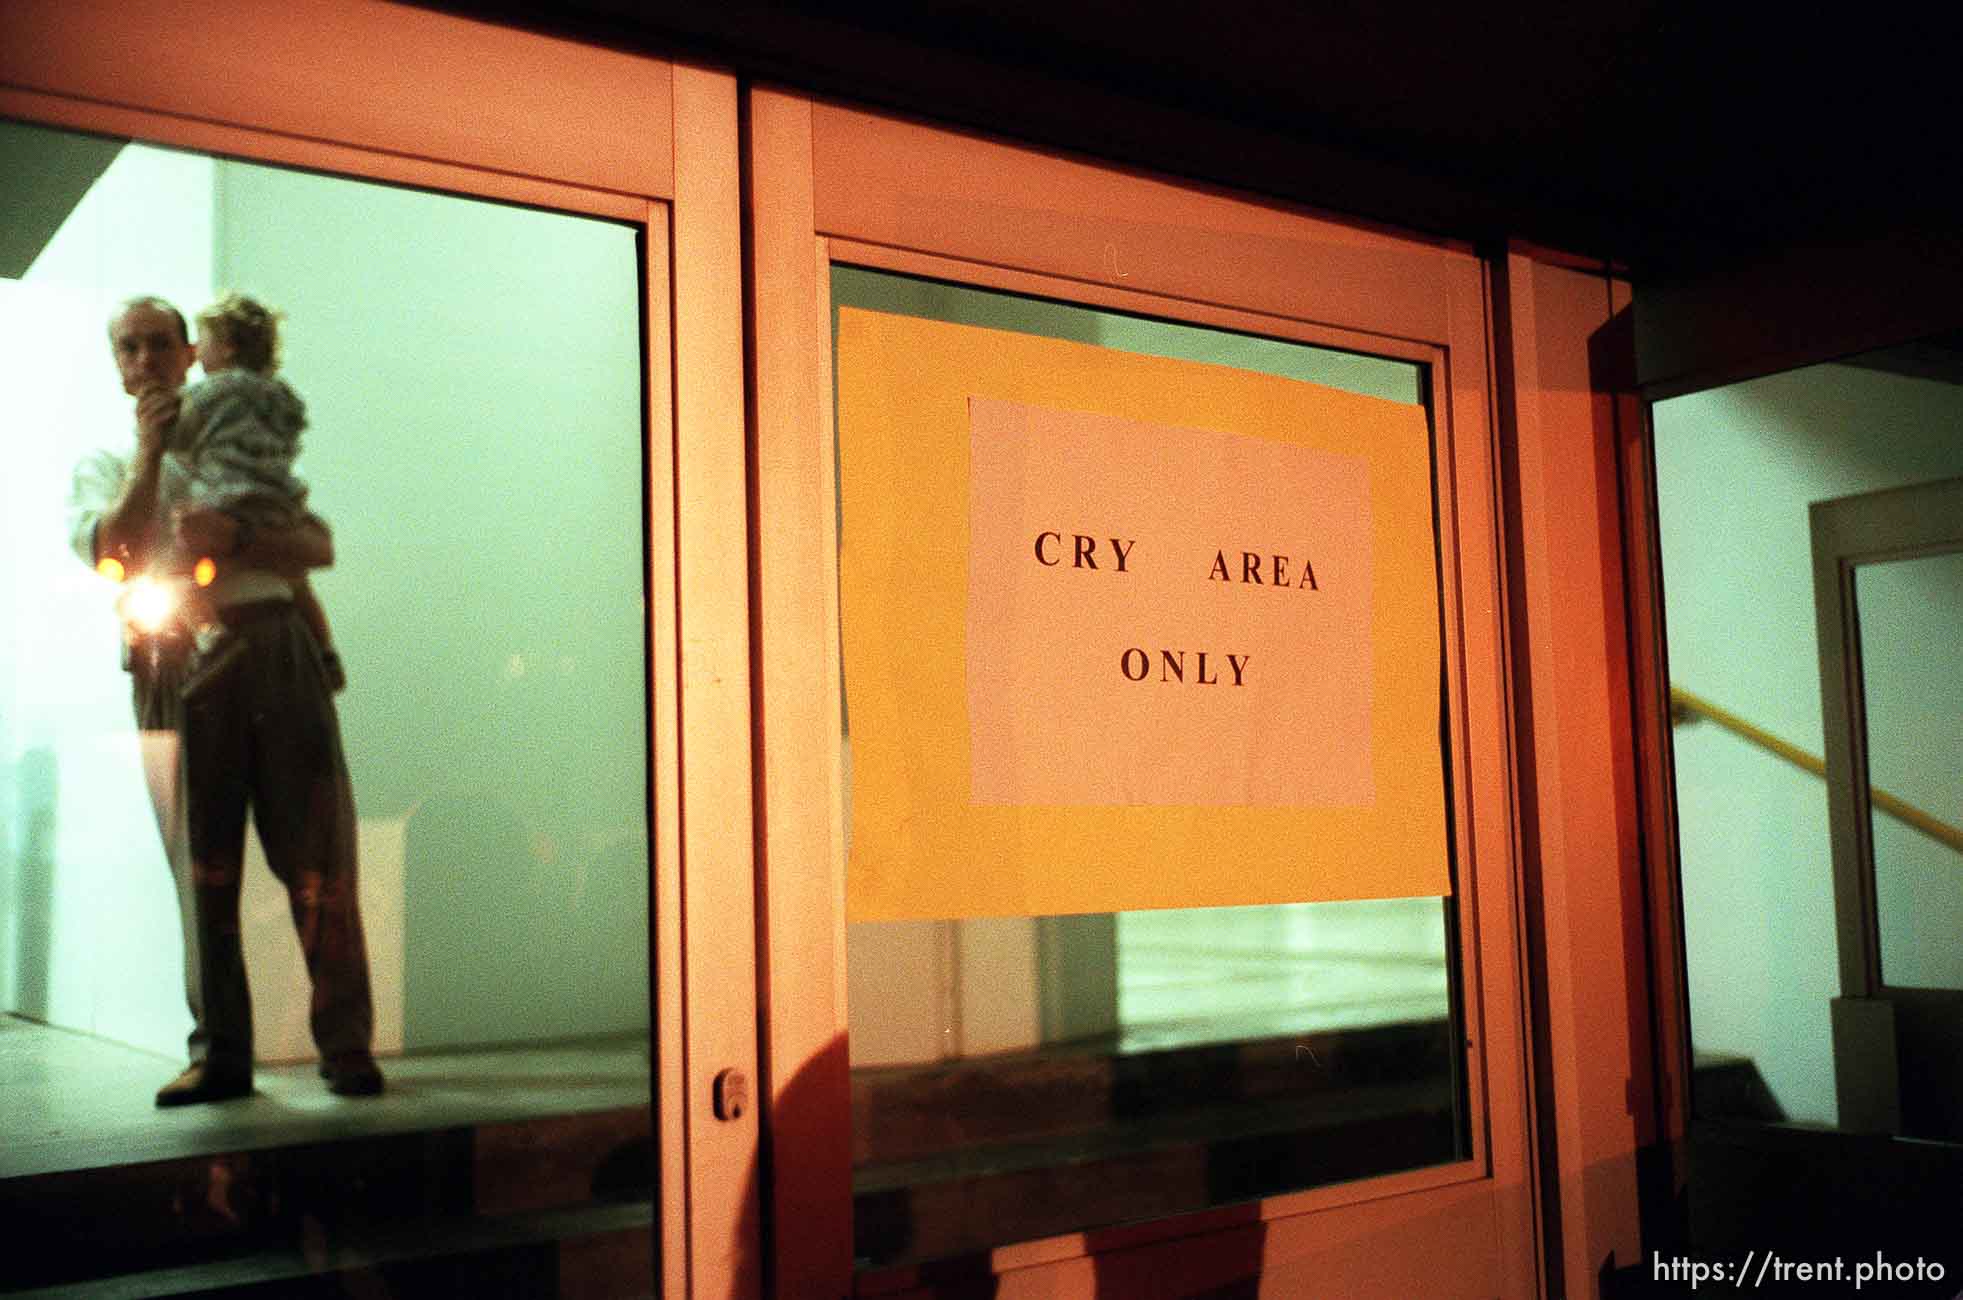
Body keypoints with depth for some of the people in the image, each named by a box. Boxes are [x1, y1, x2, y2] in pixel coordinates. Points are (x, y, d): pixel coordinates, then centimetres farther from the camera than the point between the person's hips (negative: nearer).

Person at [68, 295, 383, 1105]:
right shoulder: (102, 465, 21)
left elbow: (319, 546, 5)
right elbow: (109, 551, -1)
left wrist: (234, 539, -12)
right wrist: (151, 452, -1)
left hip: (273, 649, 0)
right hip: (177, 666, 1)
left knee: (315, 854, -5)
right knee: (202, 863, 2)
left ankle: (347, 1045, 0)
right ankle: (219, 1054, 9)